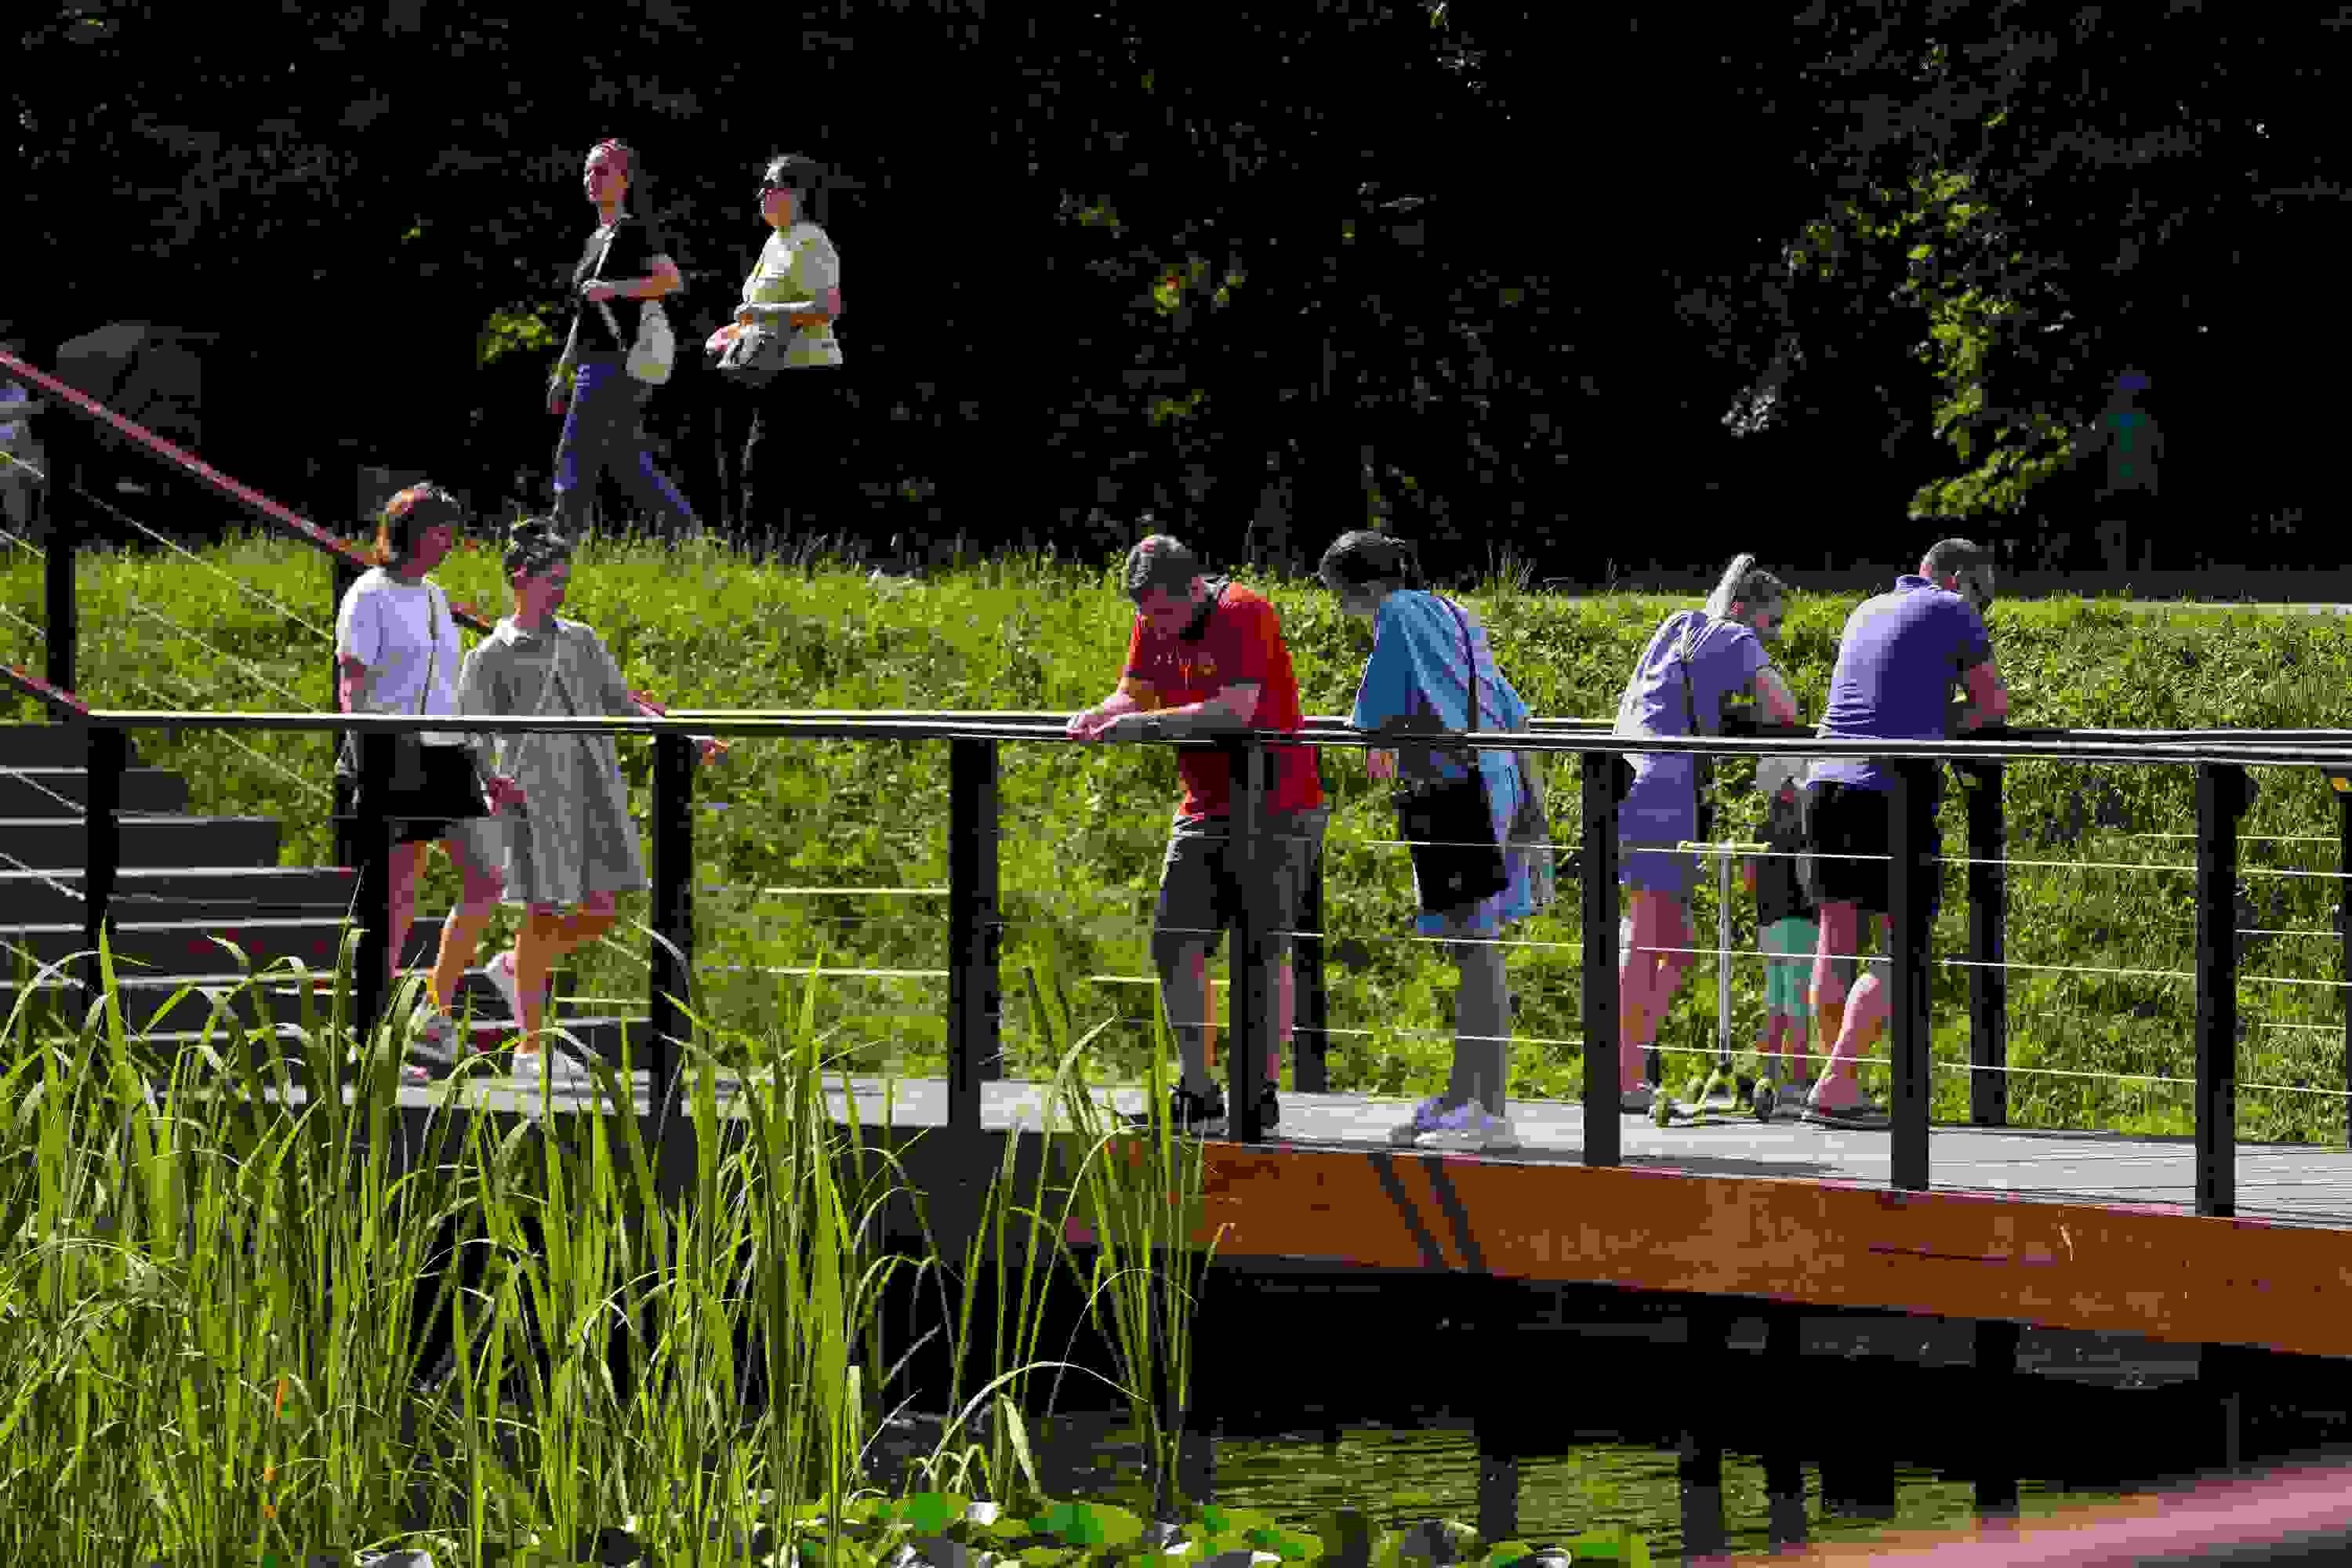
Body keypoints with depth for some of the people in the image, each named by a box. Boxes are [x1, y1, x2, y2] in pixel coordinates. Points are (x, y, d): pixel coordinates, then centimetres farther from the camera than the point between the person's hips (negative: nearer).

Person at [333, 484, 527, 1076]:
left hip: (445, 757, 8)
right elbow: (352, 689, -11)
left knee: (486, 882, -1)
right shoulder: (369, 597, -6)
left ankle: (432, 1019, 9)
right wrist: (364, 766, -22)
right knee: (398, 900, -5)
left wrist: (484, 773, 22)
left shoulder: (435, 597, 17)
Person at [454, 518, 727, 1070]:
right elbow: (475, 744, 1)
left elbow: (623, 705, 18)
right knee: (543, 915, -4)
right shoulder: (489, 659, 2)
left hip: (593, 794, 5)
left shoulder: (582, 642, 16)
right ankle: (530, 1042, 5)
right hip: (536, 796, -5)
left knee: (598, 914, 2)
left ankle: (514, 967, 28)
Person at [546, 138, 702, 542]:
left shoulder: (634, 231, -5)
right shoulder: (595, 241, 20)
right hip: (591, 364, 9)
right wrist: (562, 374, 23)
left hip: (615, 360, -9)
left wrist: (614, 288, -24)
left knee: (574, 455, -11)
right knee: (626, 459, 9)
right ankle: (686, 526, 13)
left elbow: (673, 280, -18)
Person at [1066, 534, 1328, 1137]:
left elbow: (1236, 710, -27)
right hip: (1205, 810, 8)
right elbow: (1135, 696, 10)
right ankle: (1198, 1092, 10)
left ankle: (1262, 1091, 2)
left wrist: (1148, 722, -27)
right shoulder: (1154, 624, 6)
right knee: (1173, 943, 2)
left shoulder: (1245, 614, -17)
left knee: (1263, 952, -6)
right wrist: (1098, 717, -12)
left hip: (1278, 809, -7)